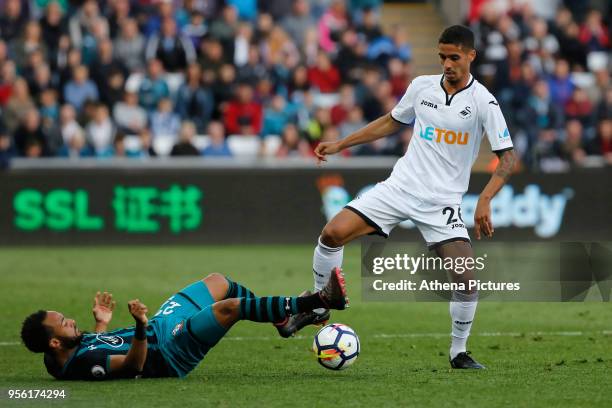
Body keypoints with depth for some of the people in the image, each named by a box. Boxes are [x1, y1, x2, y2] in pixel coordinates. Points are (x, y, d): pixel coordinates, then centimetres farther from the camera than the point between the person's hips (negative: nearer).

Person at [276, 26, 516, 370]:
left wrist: (485, 201, -24)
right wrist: (340, 144, 18)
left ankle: (459, 353, 6)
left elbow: (508, 157, -10)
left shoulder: (483, 102, -9)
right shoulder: (422, 86, 4)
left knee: (468, 279, -17)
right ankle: (318, 308, 8)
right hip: (401, 186, 3)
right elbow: (393, 122, 21)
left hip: (443, 202, -3)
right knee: (333, 233, -14)